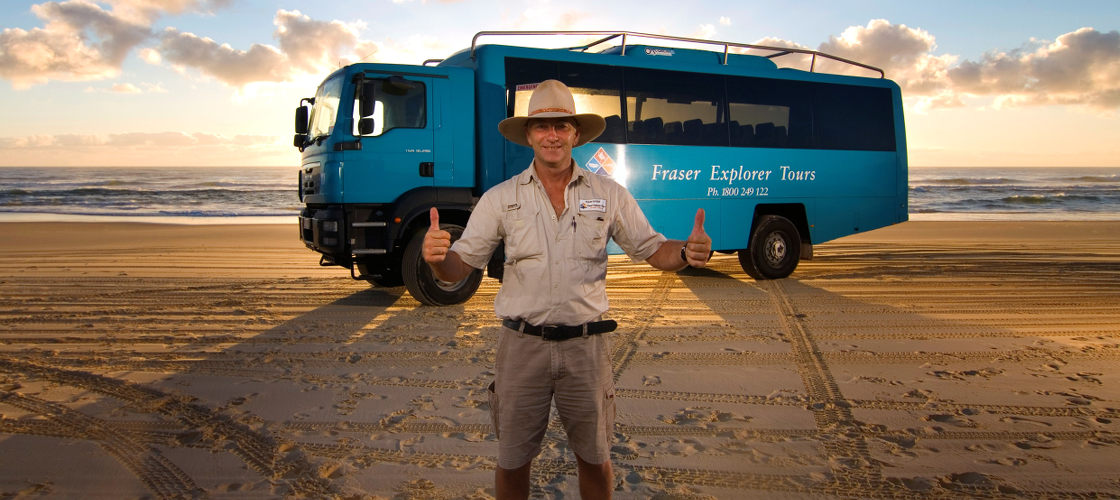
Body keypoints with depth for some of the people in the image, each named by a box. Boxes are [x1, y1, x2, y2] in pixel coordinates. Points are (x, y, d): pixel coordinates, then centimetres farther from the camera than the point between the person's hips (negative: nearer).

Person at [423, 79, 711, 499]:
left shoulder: (609, 195, 1)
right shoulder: (500, 198, 0)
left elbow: (653, 250, 4)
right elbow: (459, 267, -2)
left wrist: (687, 252, -19)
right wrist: (436, 256, -26)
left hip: (586, 345, 1)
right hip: (522, 345, 0)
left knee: (595, 460, 14)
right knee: (513, 461, 12)